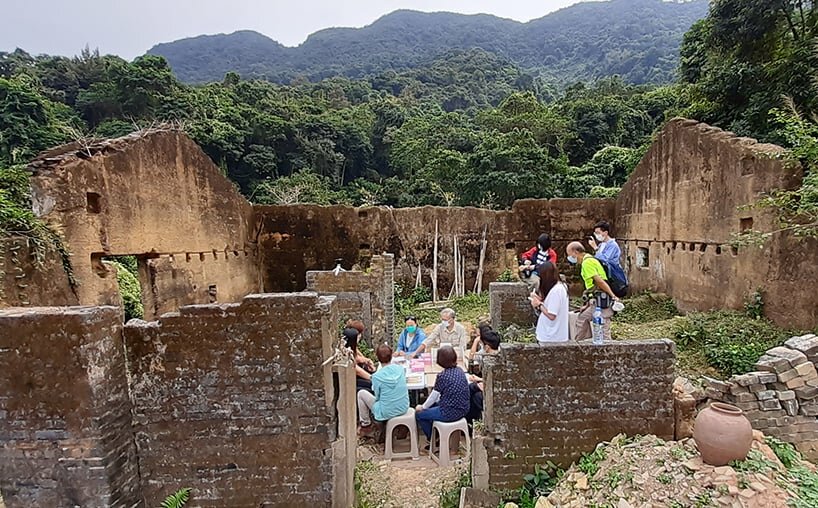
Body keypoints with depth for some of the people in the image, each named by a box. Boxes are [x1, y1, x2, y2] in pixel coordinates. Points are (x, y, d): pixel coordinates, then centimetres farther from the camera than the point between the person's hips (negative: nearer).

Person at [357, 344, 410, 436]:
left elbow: (378, 397, -6)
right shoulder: (400, 369, -8)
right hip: (404, 409, 5)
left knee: (361, 393, 12)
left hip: (387, 414, -5)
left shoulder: (377, 376, -21)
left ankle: (366, 425, 26)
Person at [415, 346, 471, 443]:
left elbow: (433, 396, -10)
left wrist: (422, 407, 7)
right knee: (432, 405, 29)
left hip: (450, 413, -8)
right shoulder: (460, 371, 0)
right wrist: (438, 400, 20)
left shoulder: (442, 376, -21)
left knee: (418, 413, 9)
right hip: (463, 410, 8)